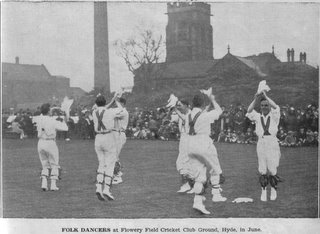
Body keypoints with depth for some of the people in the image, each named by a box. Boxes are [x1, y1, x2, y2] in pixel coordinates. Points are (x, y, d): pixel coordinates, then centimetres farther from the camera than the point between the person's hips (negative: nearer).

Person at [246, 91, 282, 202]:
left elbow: (276, 107, -15)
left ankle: (273, 190, 13)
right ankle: (263, 191, 10)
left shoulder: (274, 116, 6)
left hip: (272, 143, -2)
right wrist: (256, 99, -20)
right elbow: (249, 111, -8)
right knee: (262, 169, 1)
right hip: (261, 143, 2)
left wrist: (266, 96, -18)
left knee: (272, 168, -4)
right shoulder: (258, 117, 10)